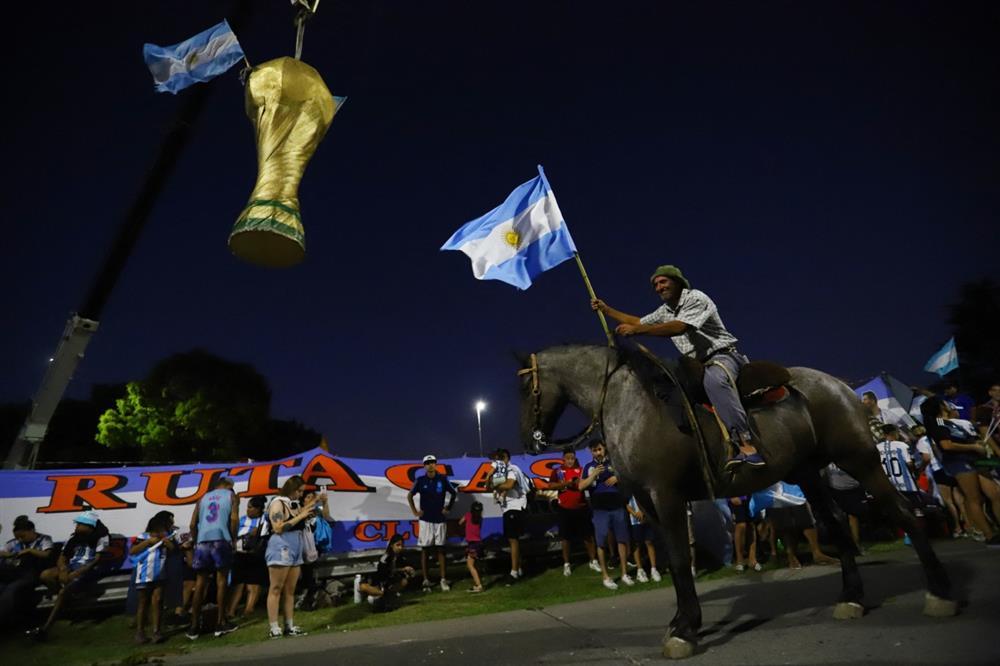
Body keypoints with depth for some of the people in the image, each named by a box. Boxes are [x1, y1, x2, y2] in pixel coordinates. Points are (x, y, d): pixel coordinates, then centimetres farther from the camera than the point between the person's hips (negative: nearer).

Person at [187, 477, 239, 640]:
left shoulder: (203, 498, 22)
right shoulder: (231, 495, 11)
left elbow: (193, 524, 14)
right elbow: (234, 519, -4)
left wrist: (196, 542, 22)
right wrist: (232, 539, 6)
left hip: (203, 540, 4)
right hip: (220, 539, -4)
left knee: (200, 583, 9)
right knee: (221, 580, 2)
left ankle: (194, 626, 12)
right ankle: (221, 623, 5)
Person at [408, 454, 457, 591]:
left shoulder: (442, 479, -3)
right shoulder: (420, 480, -4)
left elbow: (453, 493, 9)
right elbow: (409, 496, 7)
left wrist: (448, 508, 4)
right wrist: (415, 511, 2)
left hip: (440, 520, 1)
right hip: (425, 520, -1)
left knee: (440, 549, 5)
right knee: (425, 549, 3)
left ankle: (443, 580, 11)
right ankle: (426, 580, 12)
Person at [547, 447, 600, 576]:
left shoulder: (581, 470, 5)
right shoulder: (557, 471, 0)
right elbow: (551, 486, -9)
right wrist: (565, 483, -20)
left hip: (581, 507, 1)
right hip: (565, 508, -1)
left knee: (588, 535, 8)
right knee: (565, 537, 7)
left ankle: (593, 561, 23)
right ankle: (566, 564, 19)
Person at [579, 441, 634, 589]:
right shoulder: (589, 467, 5)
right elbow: (581, 486, -4)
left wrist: (617, 478, -8)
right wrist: (594, 474, -15)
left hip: (618, 507, 2)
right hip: (600, 509, -1)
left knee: (622, 539, 6)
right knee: (601, 542, 0)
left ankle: (624, 573, 18)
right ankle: (605, 576, 9)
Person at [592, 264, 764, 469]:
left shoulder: (696, 298, -11)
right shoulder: (664, 312, 15)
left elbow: (679, 327, -27)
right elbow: (638, 321, 26)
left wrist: (636, 331, -30)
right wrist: (605, 309, 20)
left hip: (722, 355, -9)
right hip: (697, 364, 9)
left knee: (713, 380, -39)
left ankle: (746, 445, -42)